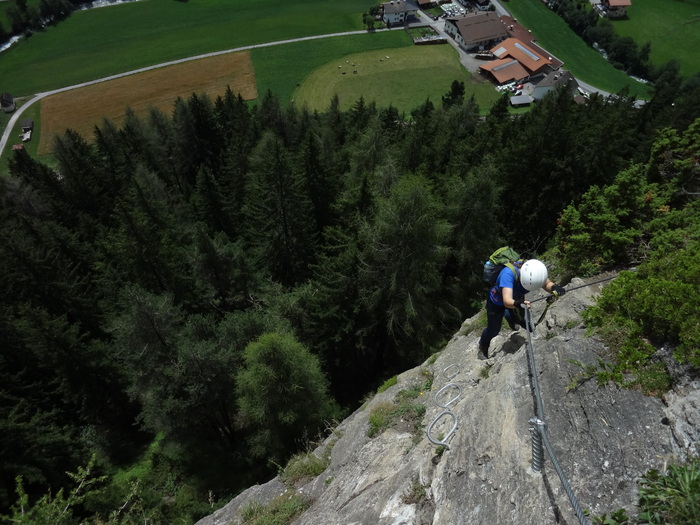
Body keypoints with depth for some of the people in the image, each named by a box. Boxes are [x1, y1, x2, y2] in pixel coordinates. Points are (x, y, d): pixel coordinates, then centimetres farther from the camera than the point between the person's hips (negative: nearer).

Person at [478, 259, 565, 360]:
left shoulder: (534, 268, -31)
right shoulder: (508, 273, -46)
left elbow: (547, 284, -23)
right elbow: (507, 301, -52)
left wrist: (554, 287, -46)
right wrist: (517, 304, -73)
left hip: (517, 298, 5)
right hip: (497, 301, -5)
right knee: (493, 331, 5)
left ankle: (509, 317, 45)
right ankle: (482, 348, 39)